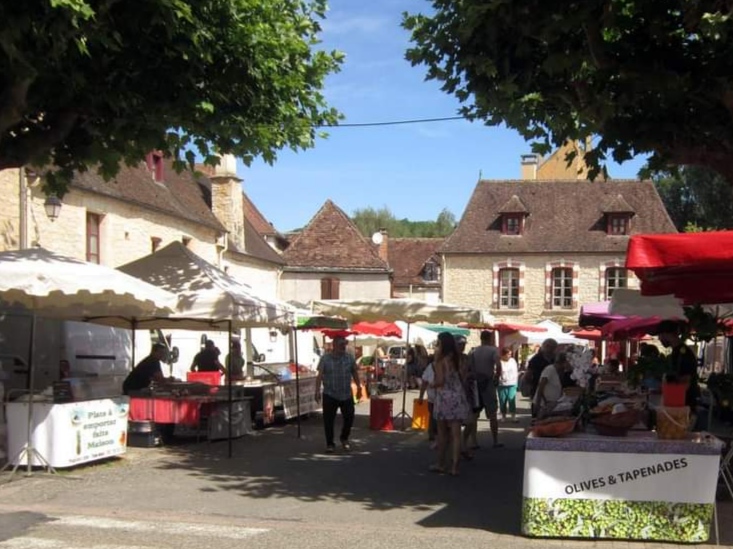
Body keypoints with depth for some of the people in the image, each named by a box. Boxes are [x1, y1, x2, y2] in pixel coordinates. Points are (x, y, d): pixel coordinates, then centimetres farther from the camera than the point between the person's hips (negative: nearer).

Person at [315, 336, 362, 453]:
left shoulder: (349, 358, 3)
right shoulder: (325, 358, -5)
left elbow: (355, 373, 11)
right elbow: (320, 375, -9)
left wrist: (358, 388, 12)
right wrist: (317, 391, -16)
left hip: (347, 395, 2)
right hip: (330, 395, -2)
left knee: (349, 418, 5)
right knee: (329, 421, -1)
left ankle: (344, 438, 31)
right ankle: (330, 444, 14)